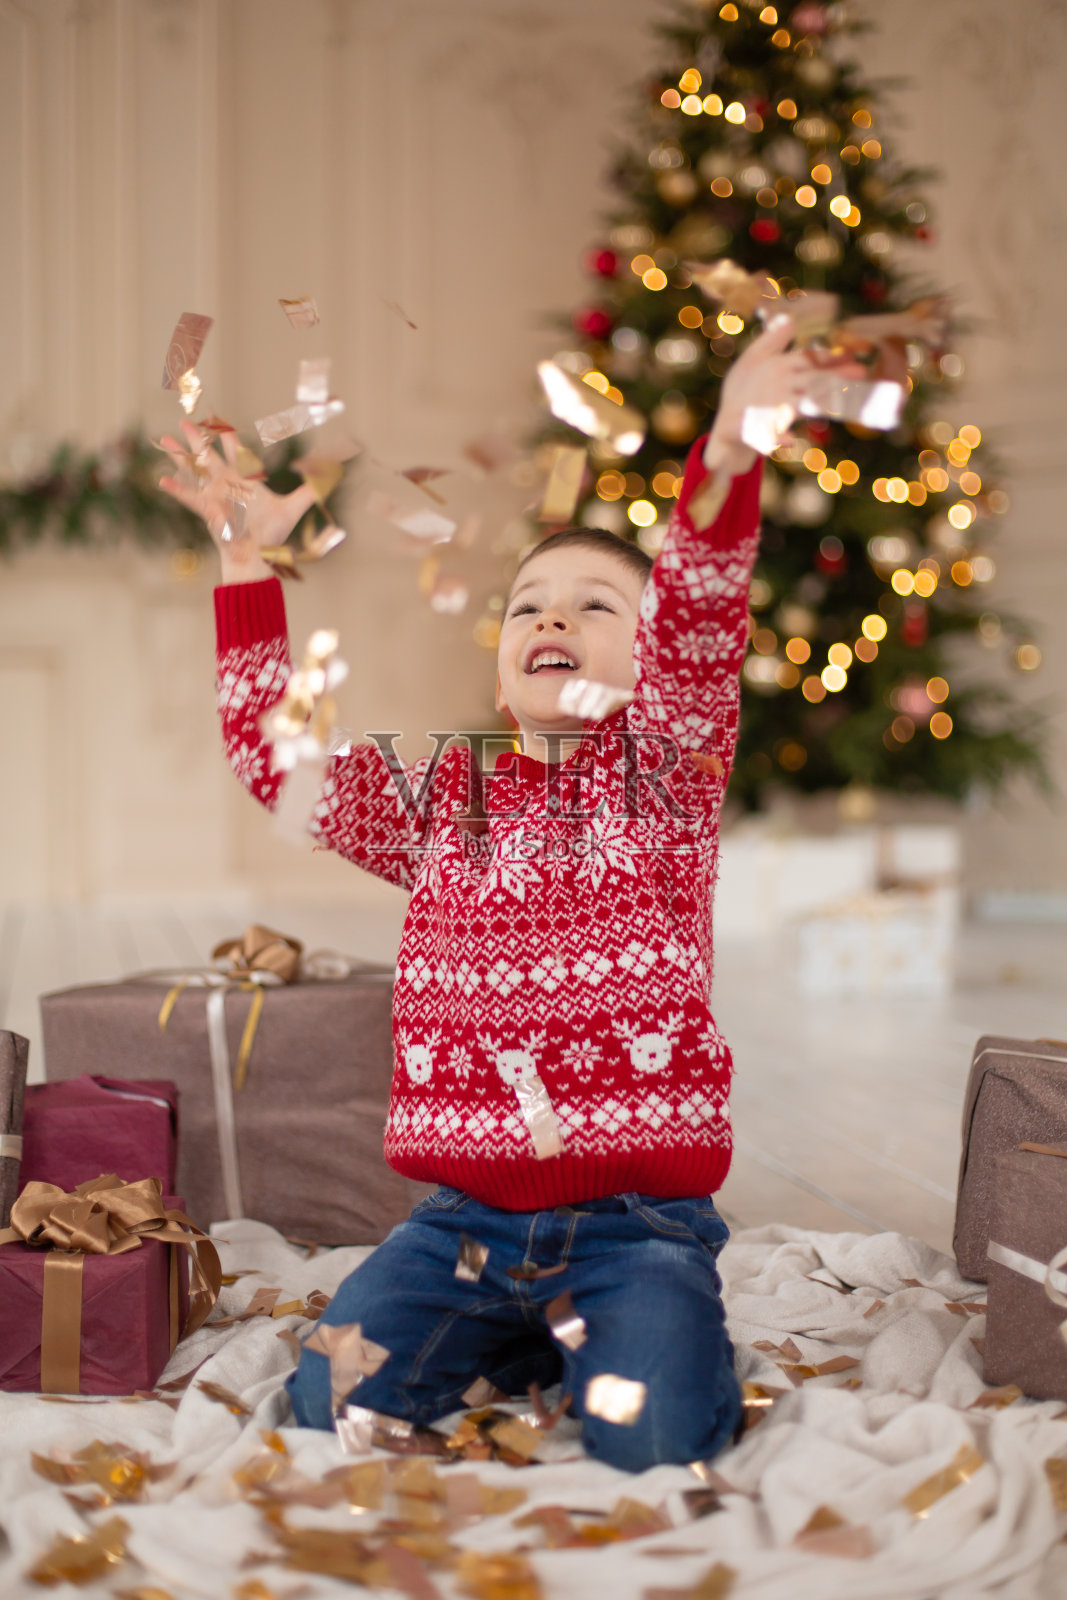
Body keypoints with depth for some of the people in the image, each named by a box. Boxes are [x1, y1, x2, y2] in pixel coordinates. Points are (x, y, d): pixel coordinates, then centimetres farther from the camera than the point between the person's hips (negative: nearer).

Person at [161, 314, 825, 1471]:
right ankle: (515, 1341, 15)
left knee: (650, 1436, -23)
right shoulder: (438, 800, 12)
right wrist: (248, 560, 4)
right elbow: (274, 756, 7)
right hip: (464, 1220, 3)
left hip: (635, 1220, -3)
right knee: (331, 1403, -14)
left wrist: (724, 464, -37)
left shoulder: (668, 772, 1)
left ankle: (591, 1338, 12)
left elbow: (699, 634, -18)